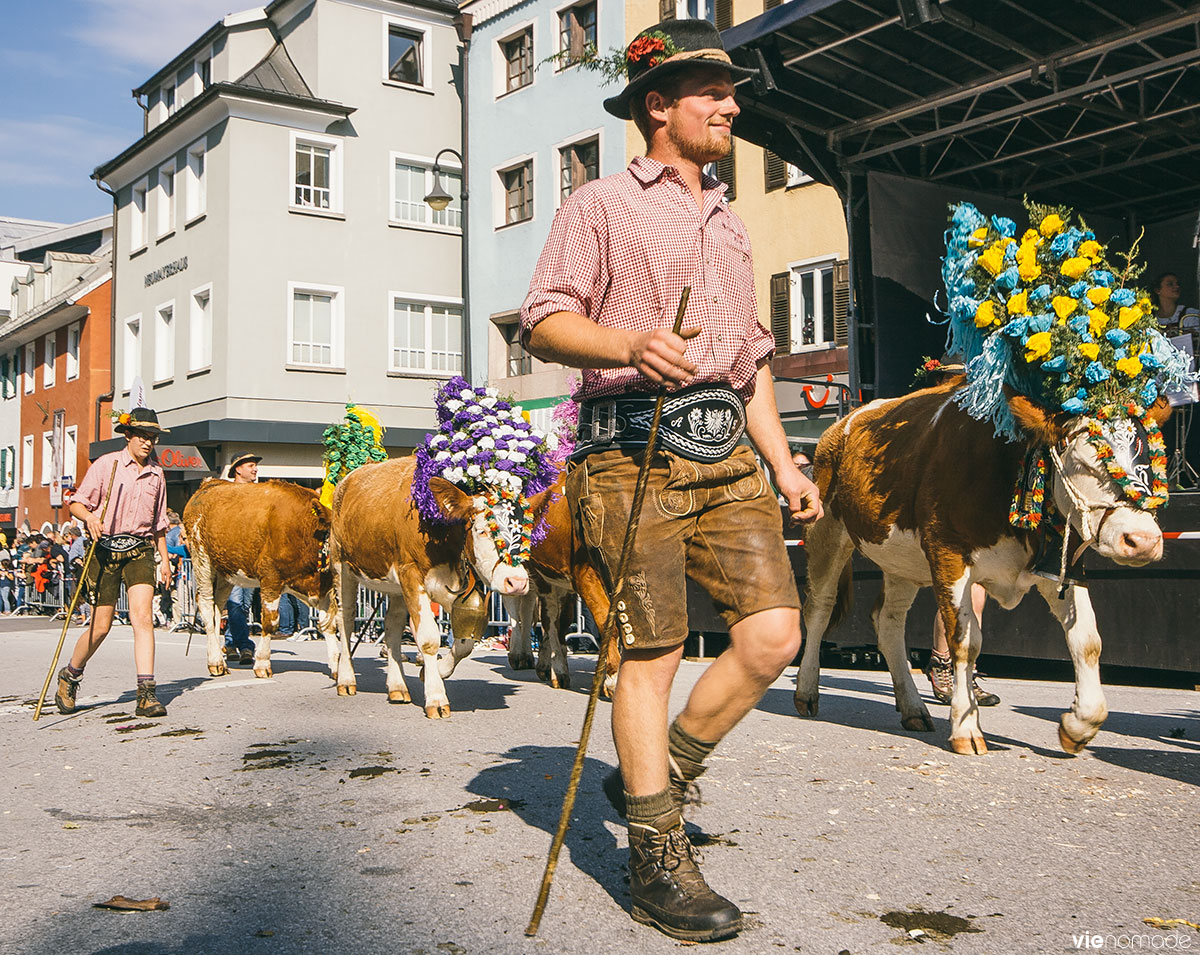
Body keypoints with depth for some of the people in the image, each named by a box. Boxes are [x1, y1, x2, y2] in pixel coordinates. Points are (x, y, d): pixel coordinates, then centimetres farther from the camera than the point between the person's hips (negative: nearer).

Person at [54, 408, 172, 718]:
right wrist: (90, 517, -25)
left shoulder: (156, 474, 12)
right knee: (101, 625, 0)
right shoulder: (106, 464, -1)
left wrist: (164, 559, 15)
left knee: (143, 616, -14)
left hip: (140, 549, 3)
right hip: (105, 548, -3)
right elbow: (77, 504, -3)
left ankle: (146, 693, -15)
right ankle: (69, 675, 28)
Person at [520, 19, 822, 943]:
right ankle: (657, 858, 9)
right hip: (631, 449, -6)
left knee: (774, 632, -5)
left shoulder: (729, 224, 25)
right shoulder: (601, 205, 6)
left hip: (726, 453, 6)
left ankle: (658, 776, 18)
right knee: (653, 650, -4)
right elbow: (545, 320, -4)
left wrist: (782, 460, 17)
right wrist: (632, 343, -23)